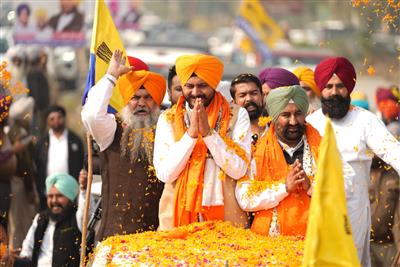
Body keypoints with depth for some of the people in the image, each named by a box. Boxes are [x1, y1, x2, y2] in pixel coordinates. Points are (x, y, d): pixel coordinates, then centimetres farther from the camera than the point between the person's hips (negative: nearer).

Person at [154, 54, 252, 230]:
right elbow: (164, 174, -6)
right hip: (178, 214, 1)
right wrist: (191, 133, -13)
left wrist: (208, 132, -14)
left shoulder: (237, 115, 2)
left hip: (225, 215, -1)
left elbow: (238, 170, -8)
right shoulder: (168, 119, 5)